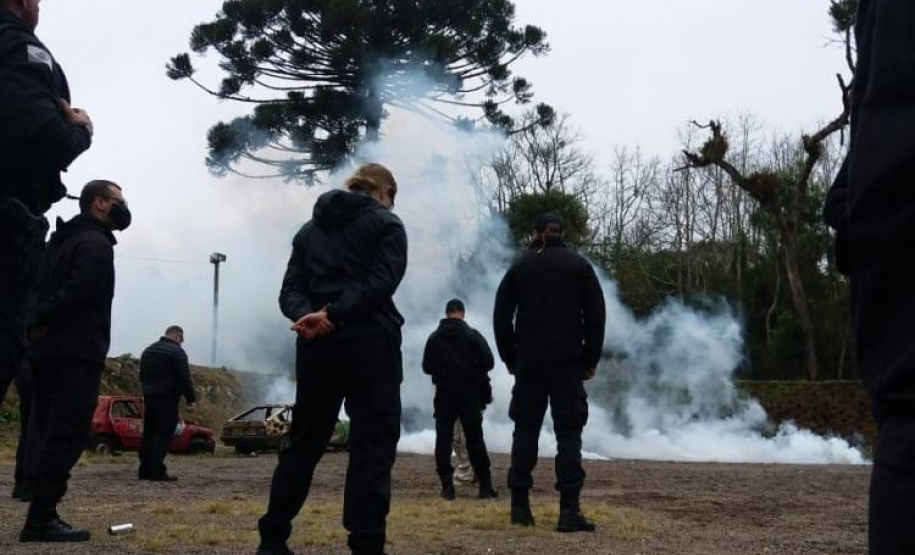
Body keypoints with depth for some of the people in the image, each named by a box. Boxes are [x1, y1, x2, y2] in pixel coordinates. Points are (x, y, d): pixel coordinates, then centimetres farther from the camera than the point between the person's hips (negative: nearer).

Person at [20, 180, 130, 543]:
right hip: (76, 353, -10)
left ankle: (42, 514, 13)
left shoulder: (62, 240, 22)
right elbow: (77, 292, -23)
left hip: (47, 350, 10)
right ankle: (40, 519, -9)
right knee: (67, 434, -8)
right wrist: (45, 323, -11)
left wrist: (41, 325, 7)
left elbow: (45, 291, 18)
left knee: (48, 432, 11)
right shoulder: (96, 244, -11)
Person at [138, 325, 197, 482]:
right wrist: (191, 400, -11)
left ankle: (144, 470, 13)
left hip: (149, 397, 8)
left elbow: (142, 375, 22)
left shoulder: (148, 350, 16)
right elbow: (184, 379, -15)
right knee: (163, 434, -7)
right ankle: (157, 471, -12)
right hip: (167, 398, -8)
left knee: (148, 433, 12)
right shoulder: (177, 352, -10)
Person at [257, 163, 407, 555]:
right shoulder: (386, 223, 2)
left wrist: (307, 315, -11)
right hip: (369, 343, -5)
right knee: (372, 446, -3)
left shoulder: (311, 228, 19)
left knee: (304, 441, 14)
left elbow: (291, 289, 7)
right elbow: (381, 282, -14)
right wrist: (335, 315, -18)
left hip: (317, 345, 5)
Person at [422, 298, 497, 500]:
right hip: (469, 393, -1)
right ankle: (485, 486, 5)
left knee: (443, 438, 4)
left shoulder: (434, 337, 1)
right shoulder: (473, 335, -5)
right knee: (475, 439, 5)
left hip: (443, 393, 1)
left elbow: (427, 367, 4)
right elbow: (488, 362, -9)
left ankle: (447, 486, -3)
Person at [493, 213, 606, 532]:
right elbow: (595, 316, -1)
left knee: (525, 431, 9)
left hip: (529, 362, 1)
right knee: (568, 433, -1)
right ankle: (569, 511, -8)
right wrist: (590, 360, 5)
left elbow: (501, 317, 4)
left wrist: (510, 359, 11)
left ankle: (520, 507, 9)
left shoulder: (520, 267, 6)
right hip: (569, 362, -1)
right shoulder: (579, 266, 4)